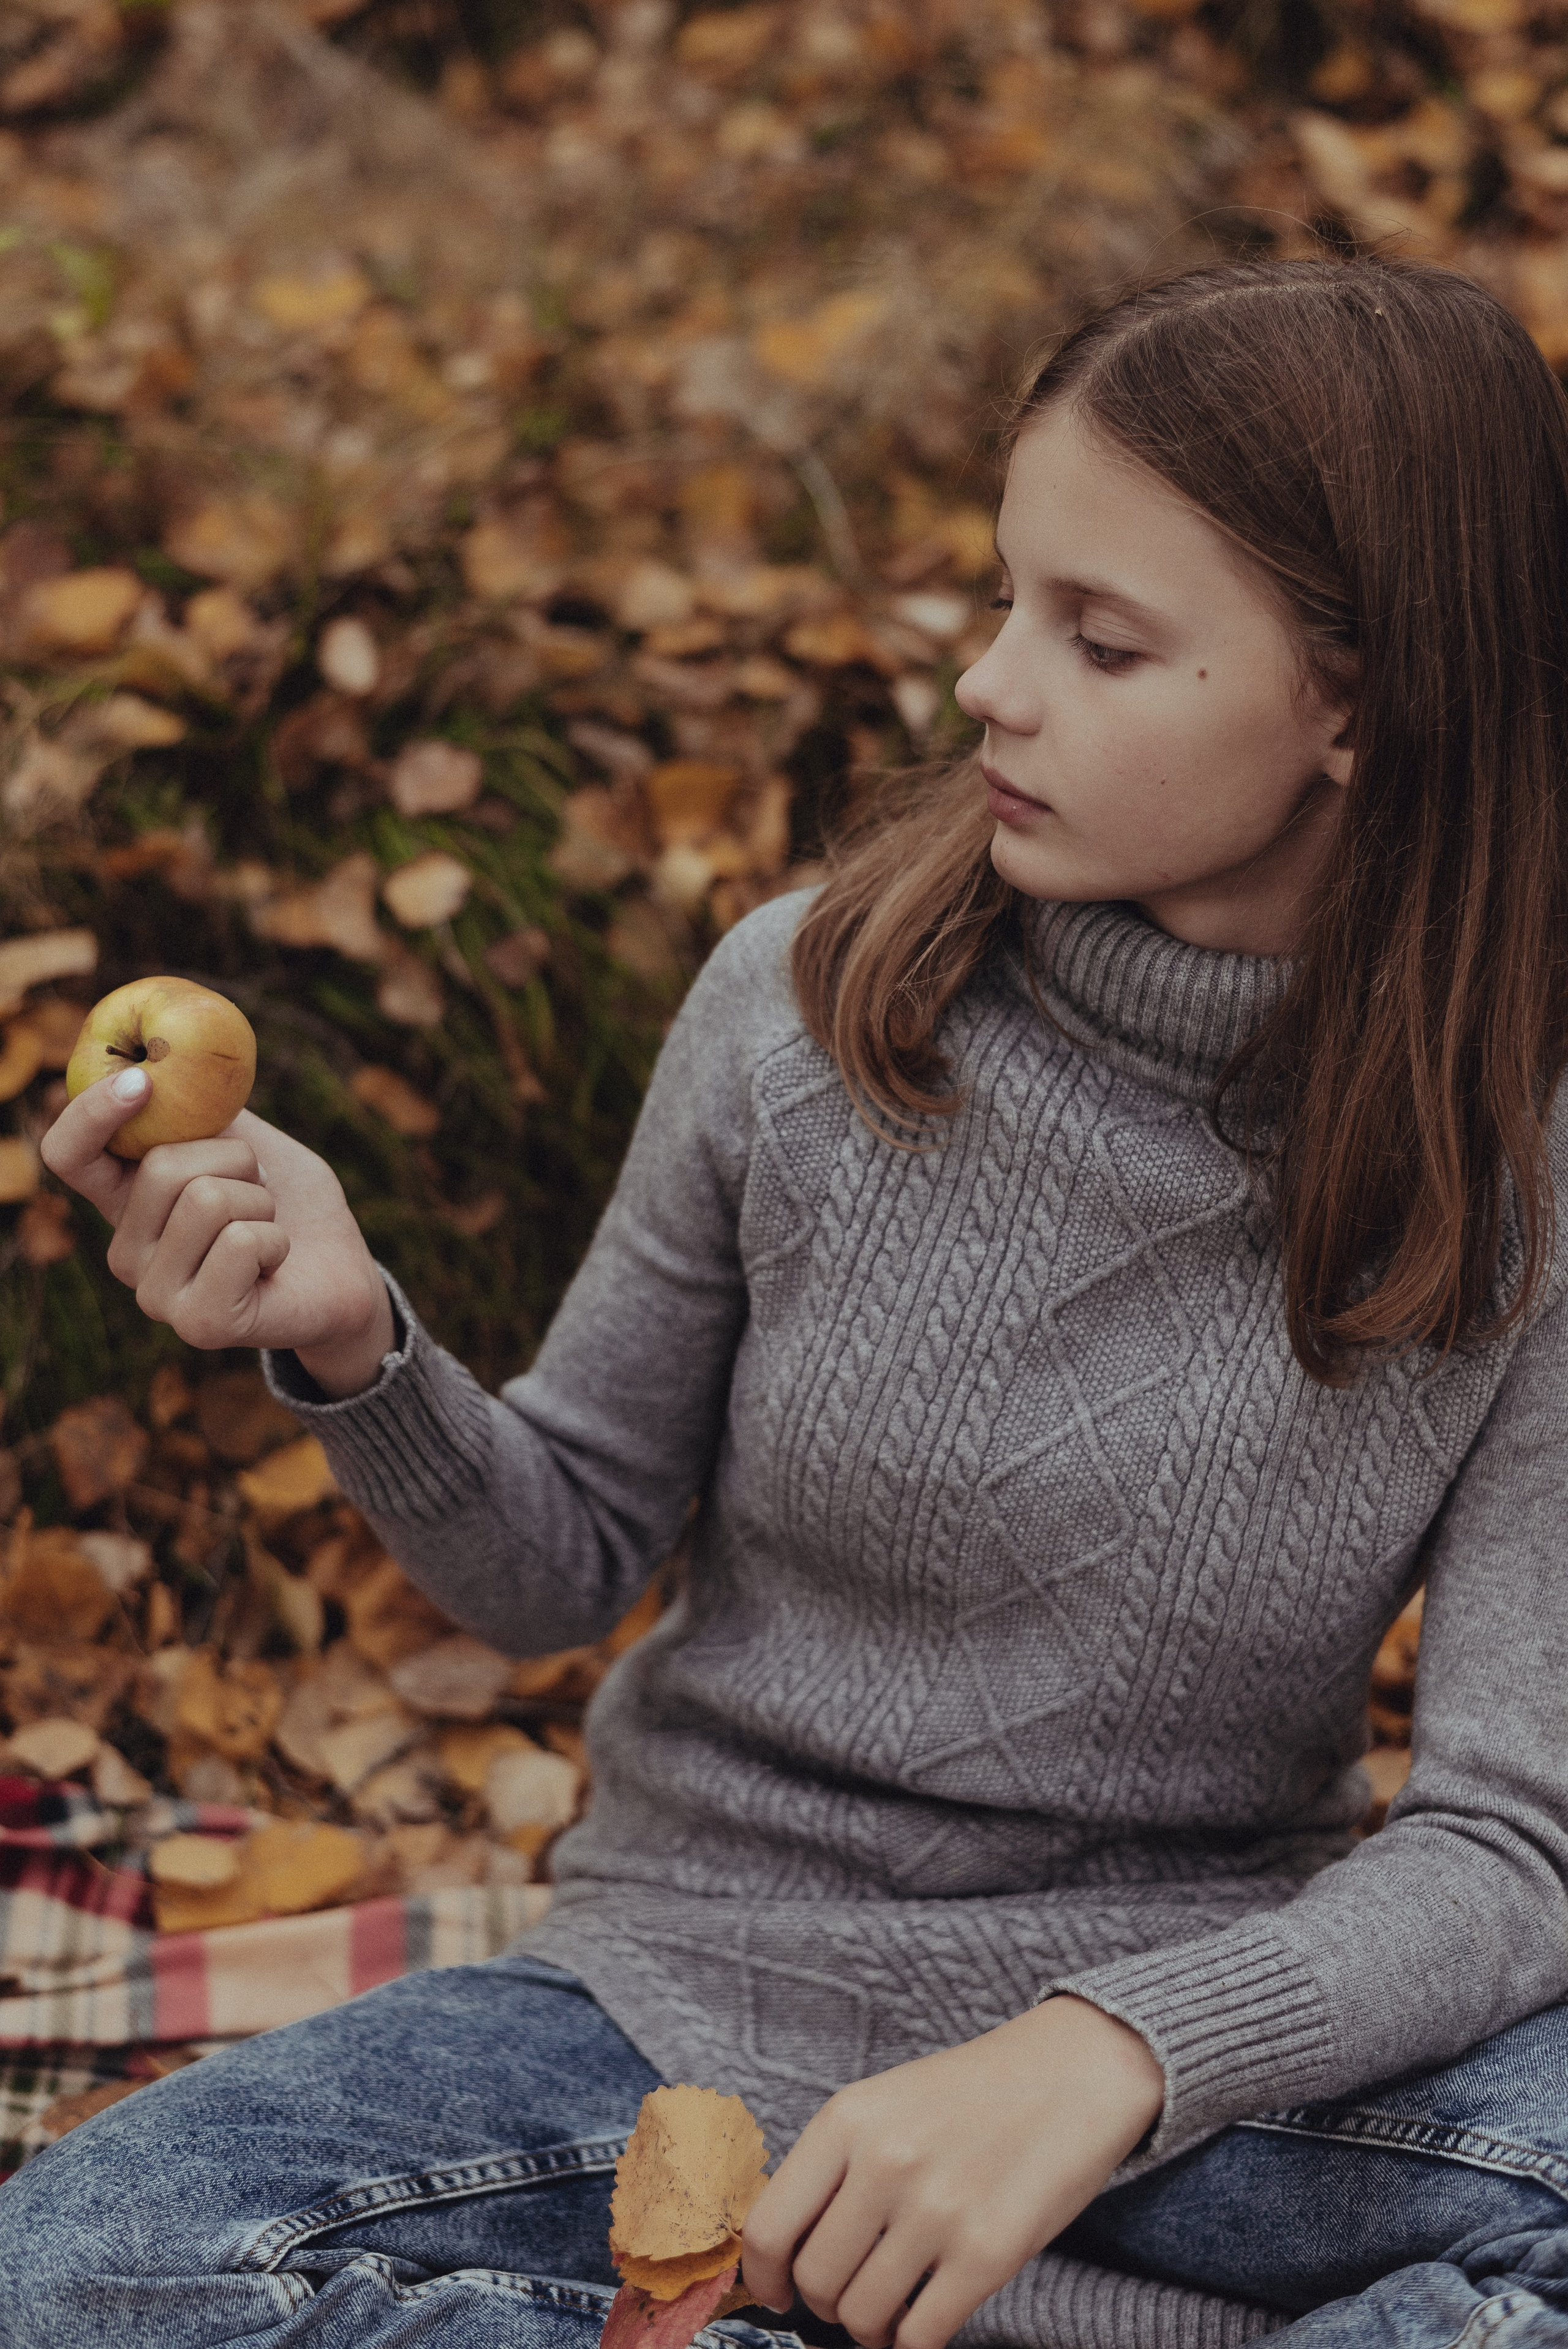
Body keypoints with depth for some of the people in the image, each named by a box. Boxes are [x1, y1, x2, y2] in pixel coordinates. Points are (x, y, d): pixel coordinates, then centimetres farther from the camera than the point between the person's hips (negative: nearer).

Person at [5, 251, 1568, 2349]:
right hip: (701, 1991, 2)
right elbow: (562, 1565, 3)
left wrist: (1111, 2057, -33)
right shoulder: (808, 1003, -10)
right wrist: (354, 1345, -18)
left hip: (1199, 2032, -1)